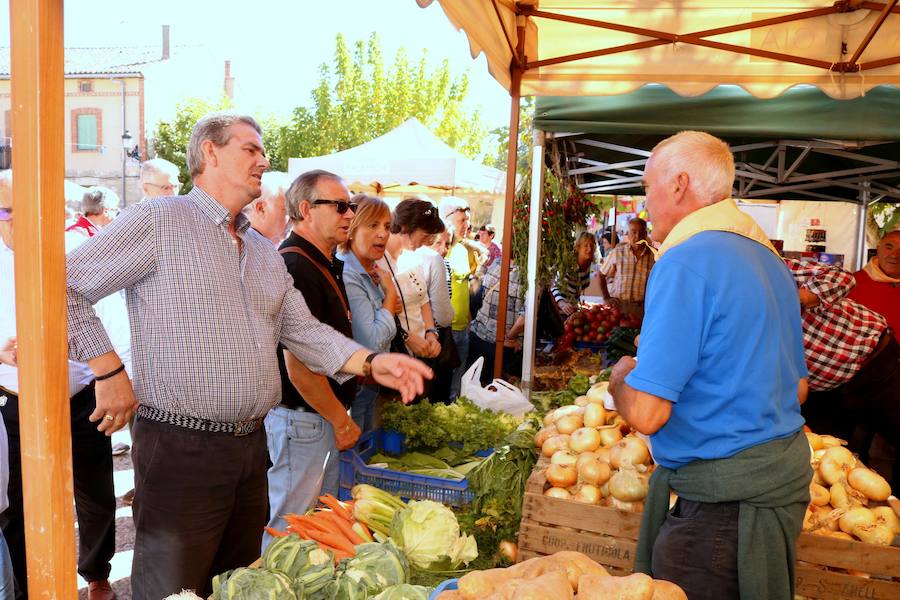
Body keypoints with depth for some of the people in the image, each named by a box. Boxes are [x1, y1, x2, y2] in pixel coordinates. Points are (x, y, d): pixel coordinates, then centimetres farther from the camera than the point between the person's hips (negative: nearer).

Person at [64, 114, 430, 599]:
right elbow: (65, 286, -9)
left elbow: (303, 330, 12)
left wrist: (372, 364, -1)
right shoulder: (158, 221, -7)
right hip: (180, 448, -7)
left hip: (251, 447, 7)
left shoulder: (265, 253, 15)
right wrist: (108, 372, -13)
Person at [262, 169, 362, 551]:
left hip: (323, 418, 10)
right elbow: (298, 364, -24)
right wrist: (341, 420, -15)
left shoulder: (326, 265, 13)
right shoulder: (296, 266, -20)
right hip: (301, 419, -10)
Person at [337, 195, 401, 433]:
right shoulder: (346, 276, -23)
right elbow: (372, 343, -26)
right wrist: (390, 294, -15)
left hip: (370, 385, 9)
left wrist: (390, 307, 1)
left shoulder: (370, 271, 6)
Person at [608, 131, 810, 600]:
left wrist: (621, 377, -2)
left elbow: (645, 414, -24)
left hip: (723, 499, -9)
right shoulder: (770, 258, 9)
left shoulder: (685, 262, -20)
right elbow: (798, 387, 18)